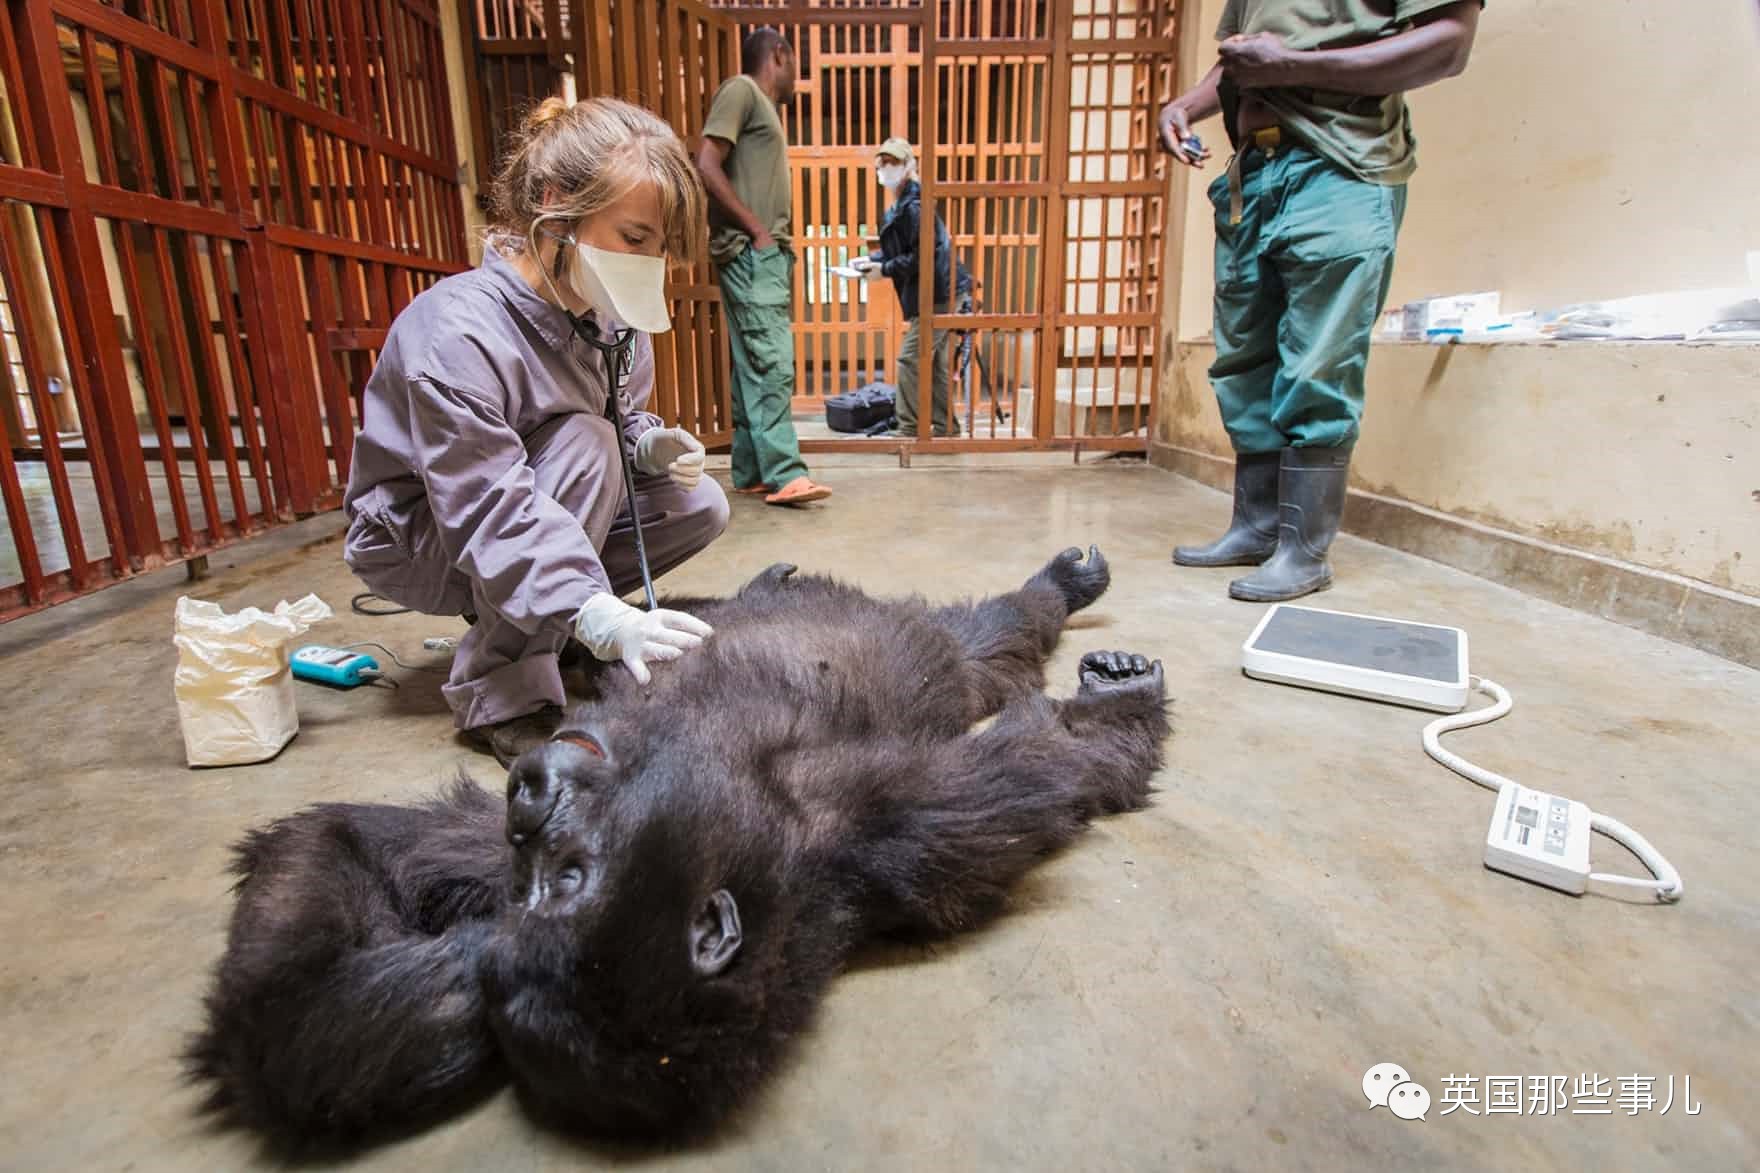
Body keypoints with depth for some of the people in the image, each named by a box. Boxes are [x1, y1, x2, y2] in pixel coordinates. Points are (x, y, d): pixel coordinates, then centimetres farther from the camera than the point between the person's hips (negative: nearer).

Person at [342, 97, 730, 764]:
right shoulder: (458, 334, -32)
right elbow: (491, 513, -39)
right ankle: (499, 696, -23)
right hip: (418, 543, -7)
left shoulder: (607, 312, -9)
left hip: (526, 498, 7)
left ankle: (503, 619, 7)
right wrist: (602, 618, -53)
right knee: (582, 442, -32)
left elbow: (621, 417, 7)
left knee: (698, 507, -8)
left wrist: (647, 443, -19)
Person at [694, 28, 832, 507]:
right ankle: (783, 474, -17)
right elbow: (707, 167, -13)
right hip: (749, 253, -9)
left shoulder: (763, 107, 25)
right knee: (772, 362, -16)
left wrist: (780, 250, 13)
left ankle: (751, 472, 8)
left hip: (767, 255, 9)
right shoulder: (741, 90, -2)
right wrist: (756, 230, -15)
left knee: (755, 365, 6)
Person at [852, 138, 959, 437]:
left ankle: (910, 430, -3)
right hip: (937, 296, 10)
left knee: (910, 361, -8)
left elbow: (921, 256, -22)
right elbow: (900, 250, 22)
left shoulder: (915, 205, -15)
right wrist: (870, 260, 7)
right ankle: (945, 427, 19)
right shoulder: (902, 205, 17)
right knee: (936, 365, 12)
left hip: (934, 297, -10)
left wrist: (884, 269, -13)